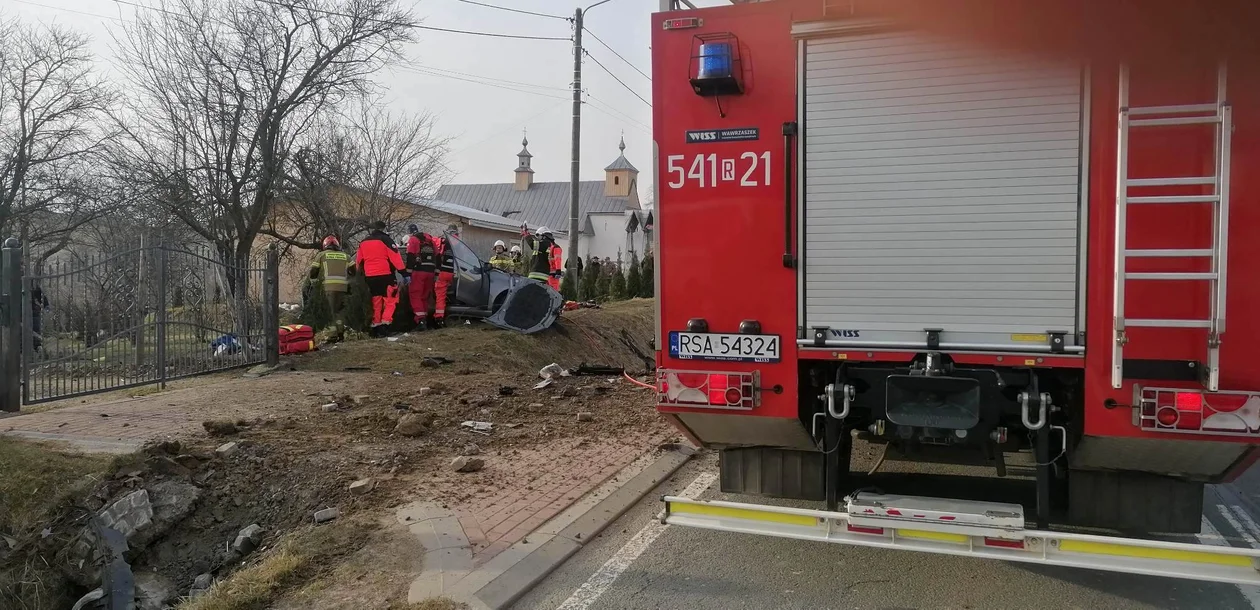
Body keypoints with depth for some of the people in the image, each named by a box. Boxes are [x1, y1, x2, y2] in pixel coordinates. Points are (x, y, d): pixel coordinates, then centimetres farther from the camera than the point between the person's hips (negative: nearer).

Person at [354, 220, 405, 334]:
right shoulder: (385, 240, -5)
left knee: (376, 299, 16)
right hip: (385, 275, -6)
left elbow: (359, 260, 19)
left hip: (370, 276, 6)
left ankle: (375, 324, 16)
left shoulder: (363, 242, 14)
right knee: (390, 299, -2)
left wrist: (361, 273, 31)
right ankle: (386, 321, -15)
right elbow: (395, 257, -12)